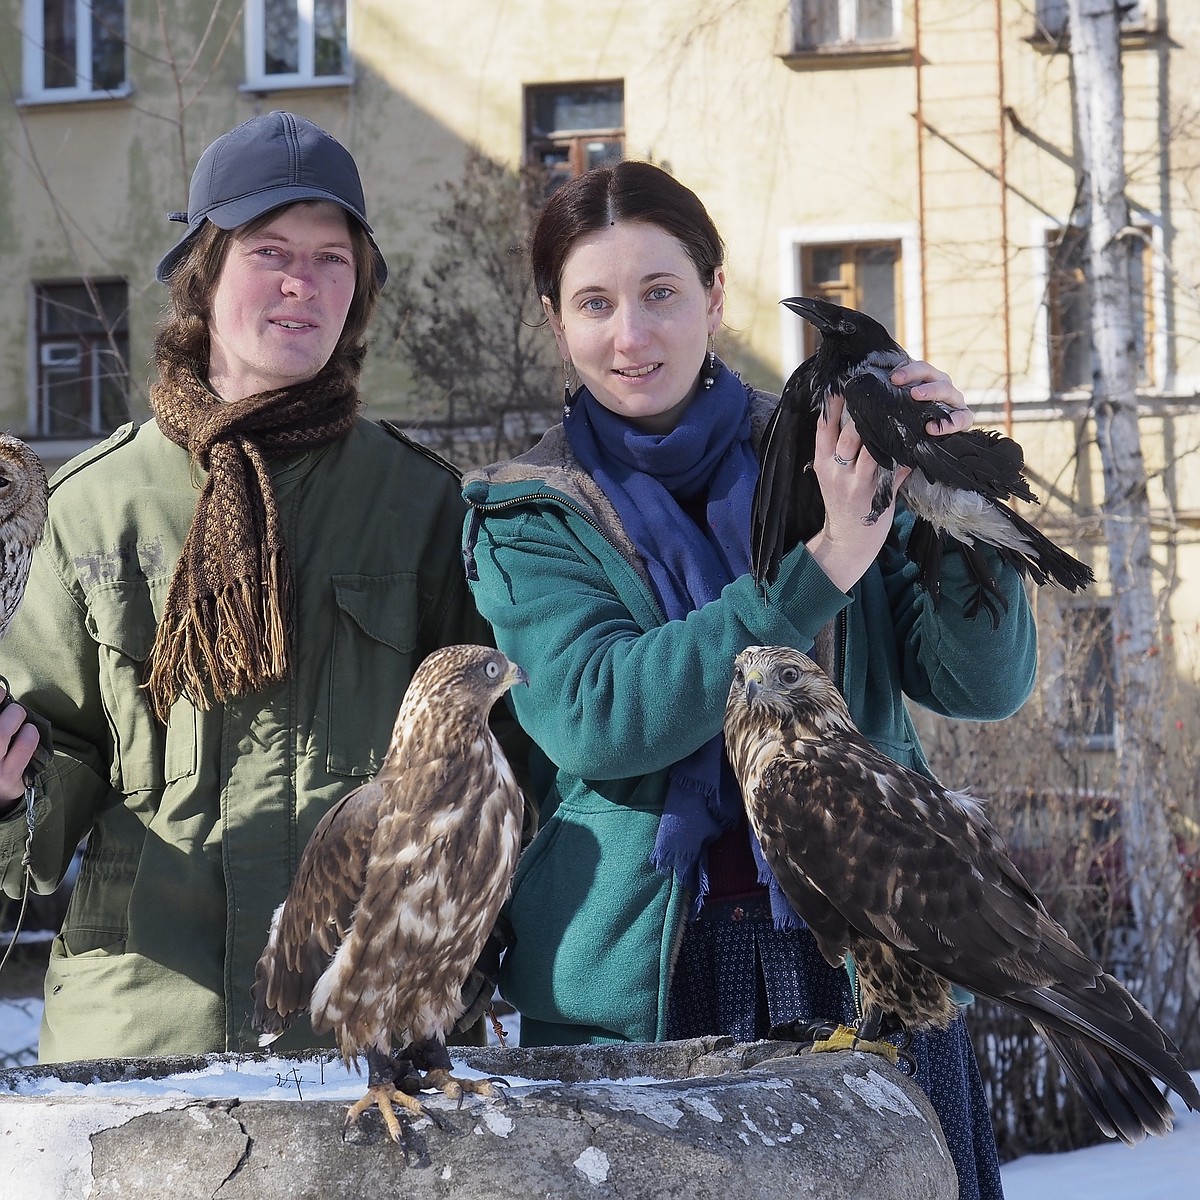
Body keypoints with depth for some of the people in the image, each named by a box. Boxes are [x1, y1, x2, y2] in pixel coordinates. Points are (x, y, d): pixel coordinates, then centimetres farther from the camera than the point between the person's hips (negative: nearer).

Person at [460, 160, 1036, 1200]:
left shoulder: (821, 460, 8)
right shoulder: (529, 518, 3)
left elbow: (986, 685, 0)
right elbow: (597, 718, -15)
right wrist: (818, 566, -20)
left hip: (861, 963, 2)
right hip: (635, 985, -1)